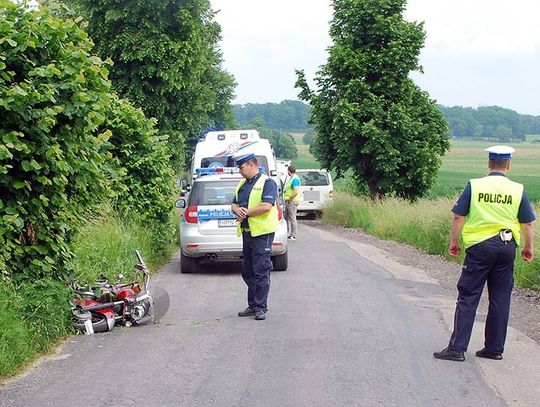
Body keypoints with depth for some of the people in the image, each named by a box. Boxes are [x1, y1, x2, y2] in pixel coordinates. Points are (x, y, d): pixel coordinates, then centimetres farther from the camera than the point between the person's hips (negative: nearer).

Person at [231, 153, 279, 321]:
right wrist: (237, 209, -6)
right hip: (247, 233, 9)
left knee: (261, 272, -6)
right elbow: (234, 204, 18)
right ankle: (252, 306, 21)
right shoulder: (242, 184, 18)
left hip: (262, 233, -9)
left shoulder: (267, 182, -9)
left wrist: (246, 212, -12)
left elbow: (267, 206, -20)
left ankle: (260, 307, -2)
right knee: (247, 272, 12)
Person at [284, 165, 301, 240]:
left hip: (292, 201, -11)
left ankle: (293, 236, -1)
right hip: (288, 201, 11)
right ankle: (288, 234, 23)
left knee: (292, 218, -5)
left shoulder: (295, 179, -17)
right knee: (287, 218, 15)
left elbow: (296, 192, -28)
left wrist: (289, 199, -20)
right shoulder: (291, 178, 15)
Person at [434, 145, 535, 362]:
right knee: (500, 299, 10)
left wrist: (454, 242, 9)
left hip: (479, 246, -1)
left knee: (467, 297, 1)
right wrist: (528, 247, 18)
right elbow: (527, 223, 4)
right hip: (506, 247, 2)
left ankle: (457, 348, -2)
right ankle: (494, 348, 15)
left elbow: (458, 217, -3)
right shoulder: (518, 190, 0)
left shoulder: (474, 186, -3)